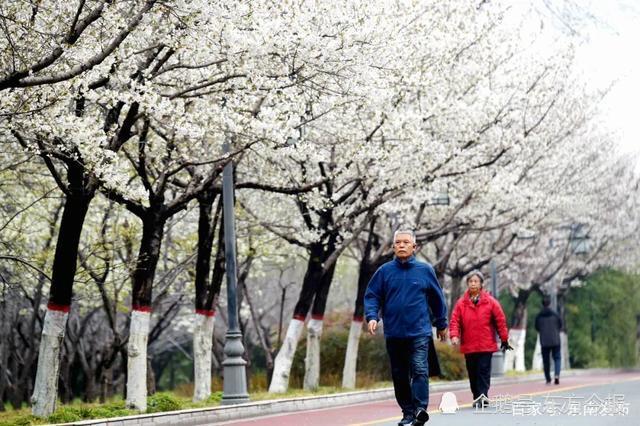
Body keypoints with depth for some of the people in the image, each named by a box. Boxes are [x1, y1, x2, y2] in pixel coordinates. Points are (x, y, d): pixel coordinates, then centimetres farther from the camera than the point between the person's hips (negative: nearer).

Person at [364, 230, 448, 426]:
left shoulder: (425, 270, 3)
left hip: (419, 332, -2)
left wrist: (441, 324, 16)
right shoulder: (385, 271, 4)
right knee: (399, 375, 7)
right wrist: (372, 317, -13)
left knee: (420, 370, -15)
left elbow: (437, 298, 11)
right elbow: (372, 296, 4)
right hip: (393, 334, 2)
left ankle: (420, 409, -21)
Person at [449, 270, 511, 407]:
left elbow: (500, 320, 4)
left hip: (486, 345, -2)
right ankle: (477, 397, 16)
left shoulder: (490, 301, 1)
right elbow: (455, 320, 1)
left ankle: (482, 396, -9)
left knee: (483, 371, -8)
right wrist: (454, 335, -16)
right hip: (468, 345, 2)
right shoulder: (461, 303, 4)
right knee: (472, 373, 7)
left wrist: (504, 339, 4)